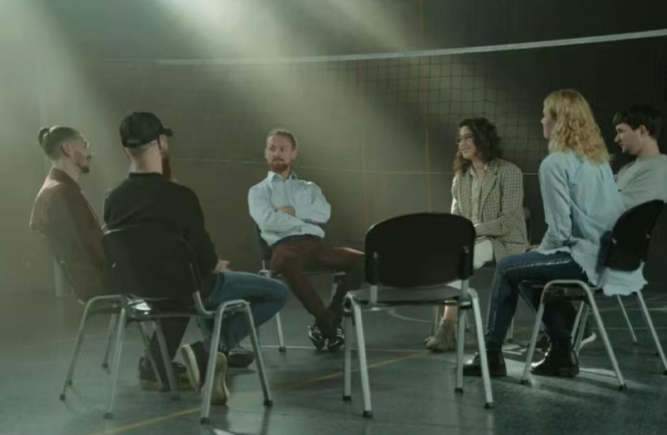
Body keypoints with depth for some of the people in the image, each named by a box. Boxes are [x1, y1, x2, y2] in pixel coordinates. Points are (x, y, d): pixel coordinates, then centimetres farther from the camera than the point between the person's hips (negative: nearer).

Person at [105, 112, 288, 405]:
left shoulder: (113, 200, -7)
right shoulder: (179, 196, -26)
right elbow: (206, 261, -19)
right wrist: (218, 265, 6)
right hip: (184, 290, -7)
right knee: (277, 293, 5)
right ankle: (209, 350, -7)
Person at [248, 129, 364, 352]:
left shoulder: (310, 188, 27)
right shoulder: (258, 191, 17)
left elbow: (323, 214, 6)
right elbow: (267, 221, -4)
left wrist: (294, 212, -2)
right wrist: (306, 221, 1)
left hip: (315, 243, 4)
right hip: (285, 246, -4)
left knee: (360, 259, -24)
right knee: (287, 264, -43)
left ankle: (331, 318, -17)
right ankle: (326, 321, -29)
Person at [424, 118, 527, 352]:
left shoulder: (509, 172, -9)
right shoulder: (461, 175, 11)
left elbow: (509, 221, -15)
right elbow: (455, 217, 12)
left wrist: (472, 230, -23)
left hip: (505, 241, -6)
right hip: (473, 240, 6)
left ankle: (448, 329, -31)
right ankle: (454, 324, -27)